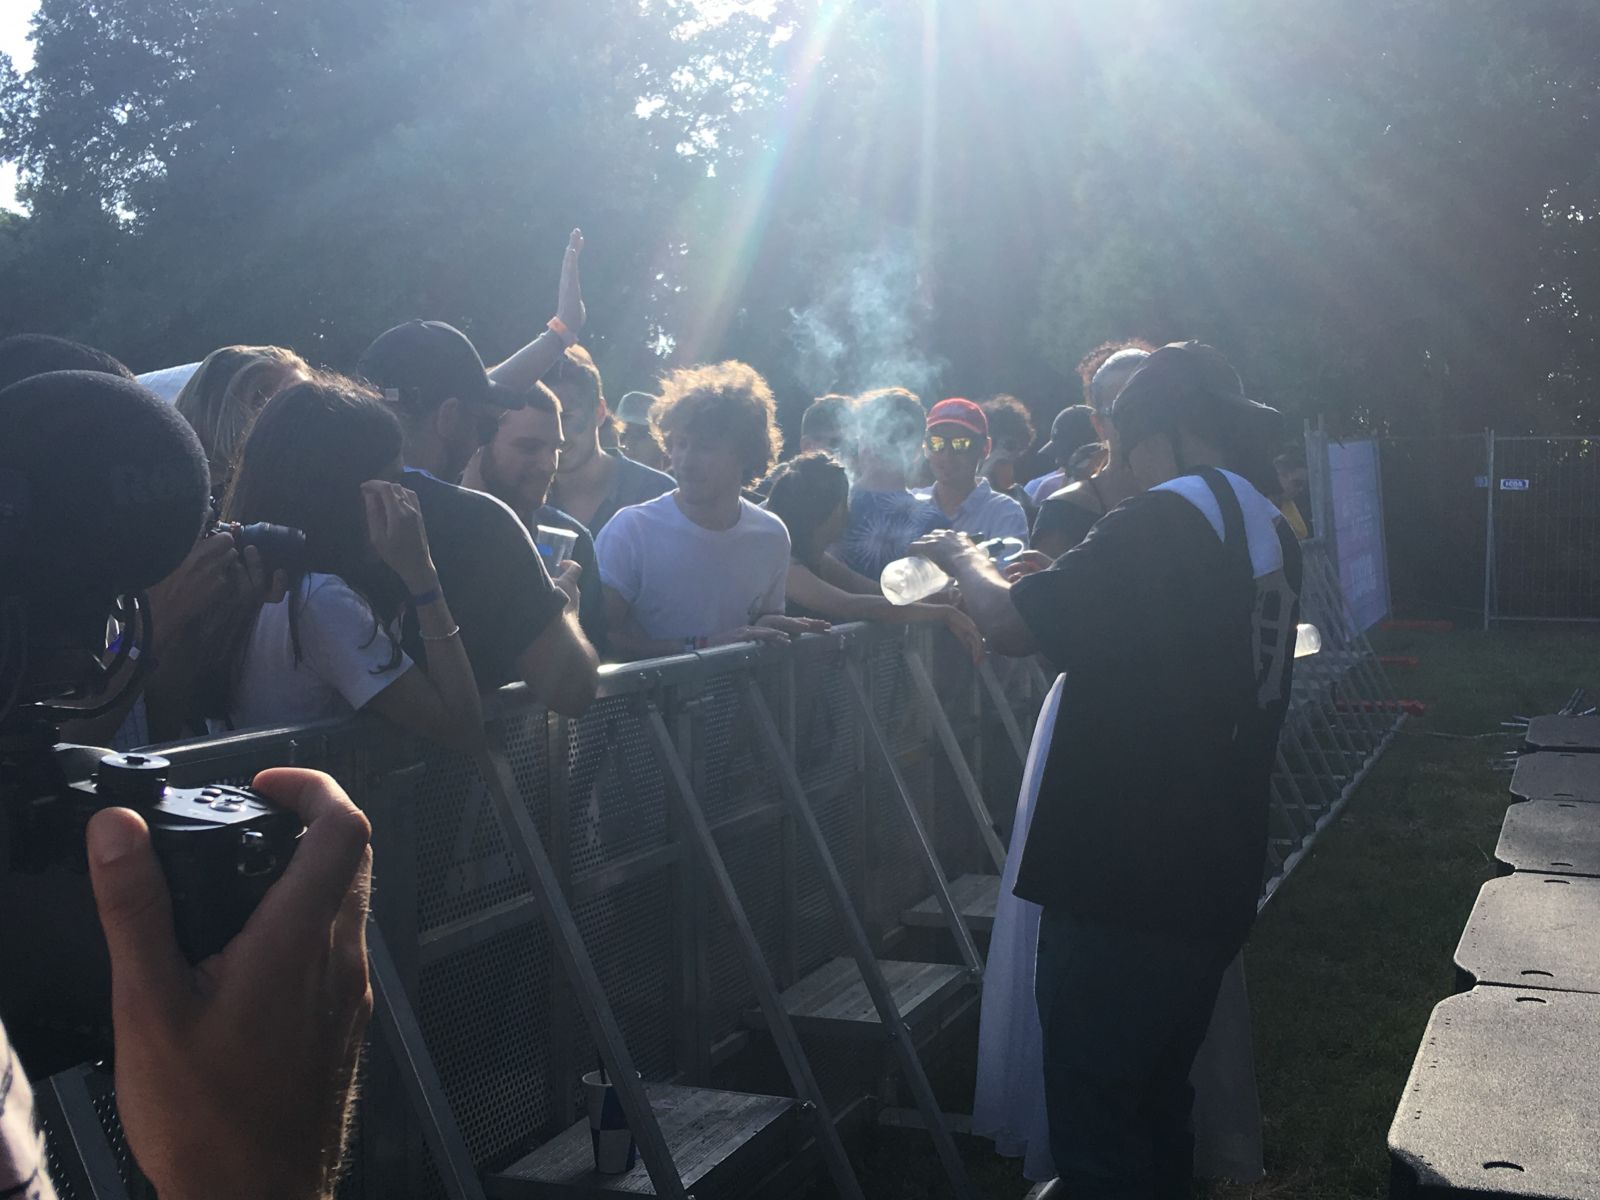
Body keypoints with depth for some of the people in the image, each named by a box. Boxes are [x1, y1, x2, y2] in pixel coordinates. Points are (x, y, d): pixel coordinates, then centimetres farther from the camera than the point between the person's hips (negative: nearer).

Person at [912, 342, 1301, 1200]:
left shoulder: (1161, 522, -18)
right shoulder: (1267, 530, 10)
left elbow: (1012, 624, -20)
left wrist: (965, 559, -1)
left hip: (1120, 881, -9)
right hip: (1214, 884, 9)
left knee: (1094, 1119, 2)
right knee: (1159, 1106, 22)